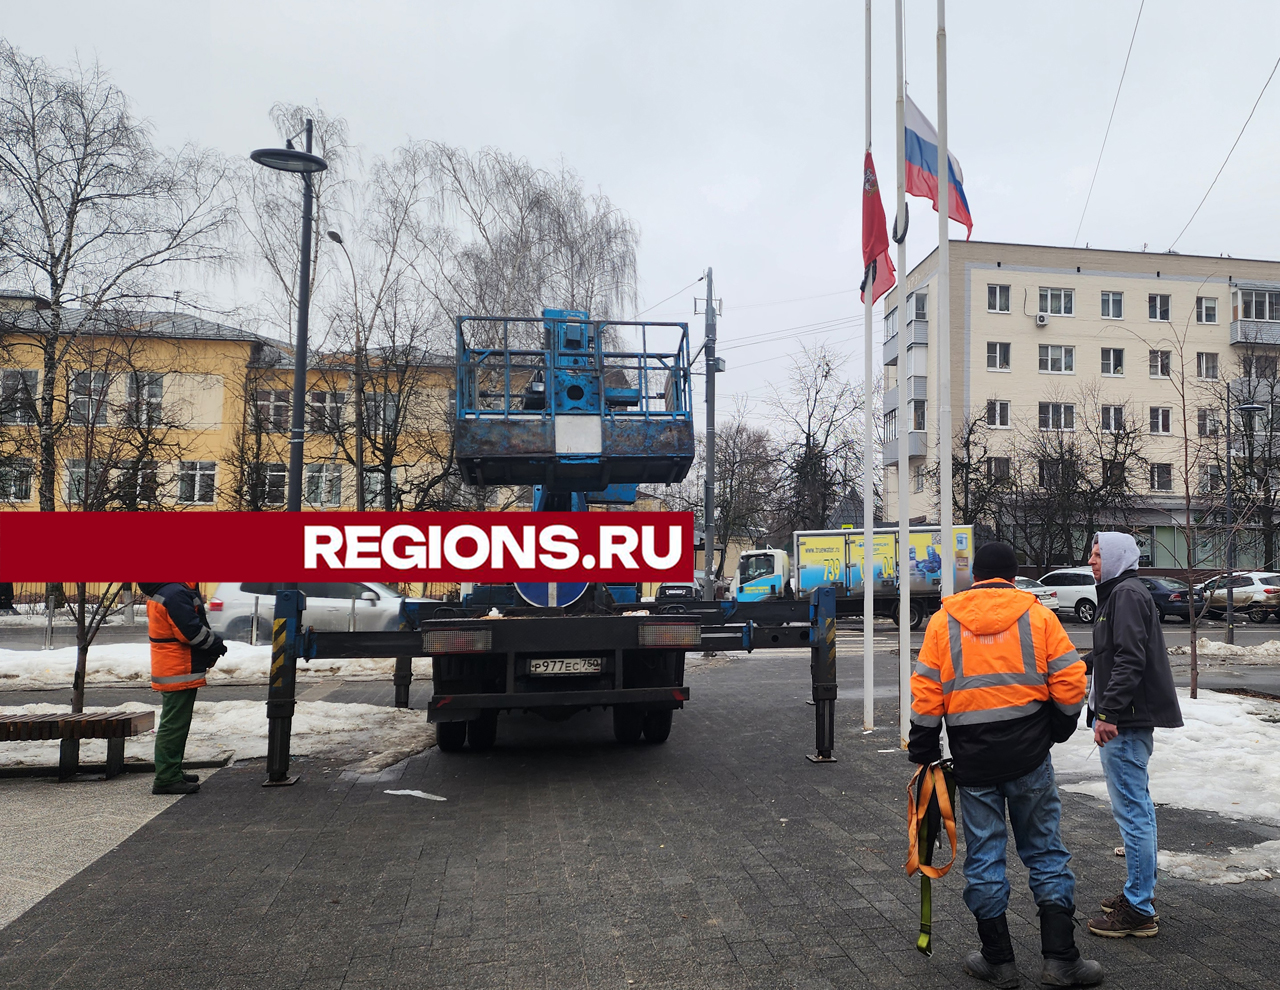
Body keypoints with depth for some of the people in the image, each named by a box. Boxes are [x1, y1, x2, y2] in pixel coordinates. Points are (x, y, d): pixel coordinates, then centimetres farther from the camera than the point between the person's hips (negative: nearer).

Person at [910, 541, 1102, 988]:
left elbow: (926, 693, -1)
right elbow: (1070, 682, -2)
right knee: (1046, 851, 12)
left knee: (984, 856, 9)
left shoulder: (943, 621, 1)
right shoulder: (1038, 615, 1)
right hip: (1029, 756, 0)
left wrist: (923, 751, 8)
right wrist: (1057, 730, 14)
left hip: (972, 758, 0)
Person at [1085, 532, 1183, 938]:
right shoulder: (1120, 593, 18)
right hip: (1129, 720, 11)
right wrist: (1105, 711, 23)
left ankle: (1139, 911, 0)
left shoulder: (1127, 595, -14)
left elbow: (1129, 660, -23)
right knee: (1138, 806, 17)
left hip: (1125, 722, -11)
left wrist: (1107, 713, -24)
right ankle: (1140, 893, 29)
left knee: (1131, 810, -6)